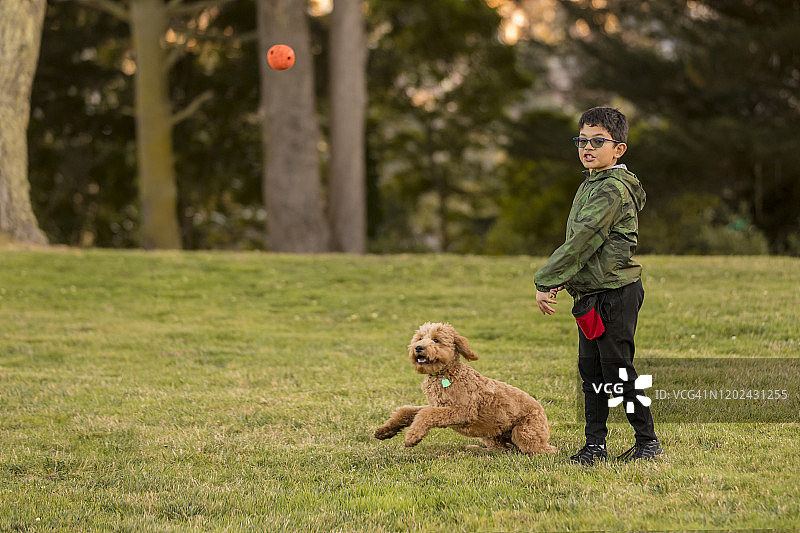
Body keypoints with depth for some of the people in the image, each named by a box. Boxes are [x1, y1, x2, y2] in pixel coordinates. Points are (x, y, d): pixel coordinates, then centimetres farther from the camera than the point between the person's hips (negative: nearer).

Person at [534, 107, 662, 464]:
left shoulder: (613, 189, -16)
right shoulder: (590, 186, 16)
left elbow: (582, 242, -20)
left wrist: (546, 281, -18)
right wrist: (560, 280, 6)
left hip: (615, 295, -10)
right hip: (591, 295, 10)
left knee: (617, 371, -4)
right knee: (590, 370, 11)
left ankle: (647, 440, 8)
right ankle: (595, 445, 17)